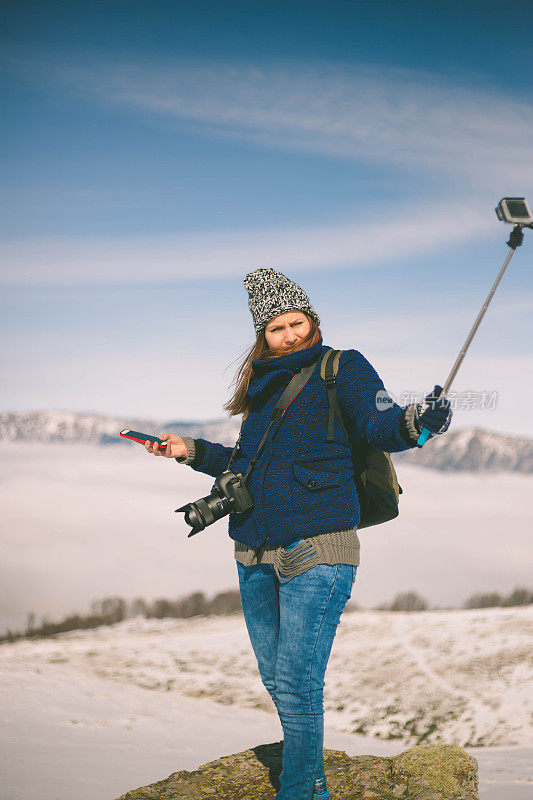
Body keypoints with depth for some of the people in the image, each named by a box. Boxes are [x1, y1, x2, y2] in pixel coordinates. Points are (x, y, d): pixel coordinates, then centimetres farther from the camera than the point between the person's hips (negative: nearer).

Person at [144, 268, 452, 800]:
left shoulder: (341, 369, 1)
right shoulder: (263, 384, 19)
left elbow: (377, 424, -16)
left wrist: (413, 420, -37)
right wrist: (193, 452, 27)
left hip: (316, 547, -7)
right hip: (255, 554, 7)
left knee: (296, 684, -12)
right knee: (276, 680, 12)